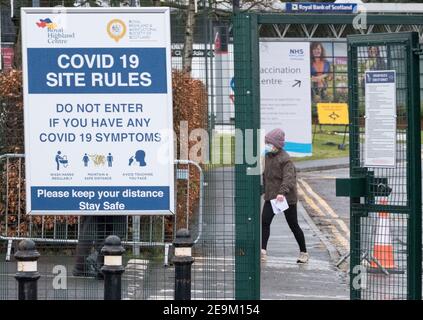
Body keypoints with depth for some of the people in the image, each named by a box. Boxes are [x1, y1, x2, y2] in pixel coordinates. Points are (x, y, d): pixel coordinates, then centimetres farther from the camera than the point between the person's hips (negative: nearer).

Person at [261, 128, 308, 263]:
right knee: (264, 222, -9)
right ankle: (263, 250, -13)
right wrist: (264, 189, 22)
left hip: (286, 197, -7)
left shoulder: (285, 159, -18)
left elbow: (289, 178, -30)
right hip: (271, 196, 7)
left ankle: (303, 252, 17)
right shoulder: (267, 157, 8)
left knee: (293, 225, 4)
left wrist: (282, 192, -44)